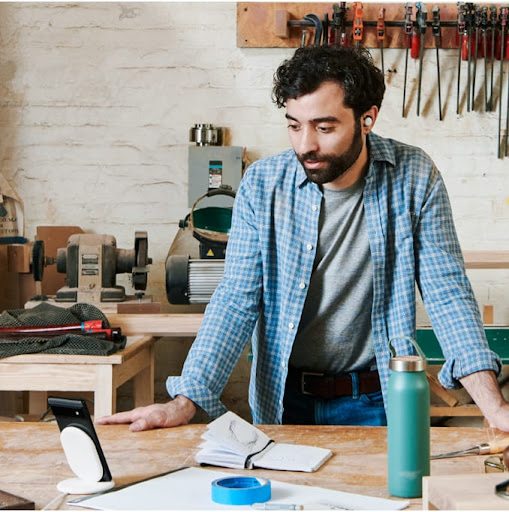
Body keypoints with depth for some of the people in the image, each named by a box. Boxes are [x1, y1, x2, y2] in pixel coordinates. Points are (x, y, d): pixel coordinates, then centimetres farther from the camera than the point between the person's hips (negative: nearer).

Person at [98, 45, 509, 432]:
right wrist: (185, 403, -20)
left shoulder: (414, 178, -9)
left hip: (375, 402, 0)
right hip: (283, 401, 1)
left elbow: (446, 294, -9)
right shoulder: (262, 185, -9)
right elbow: (237, 300, -9)